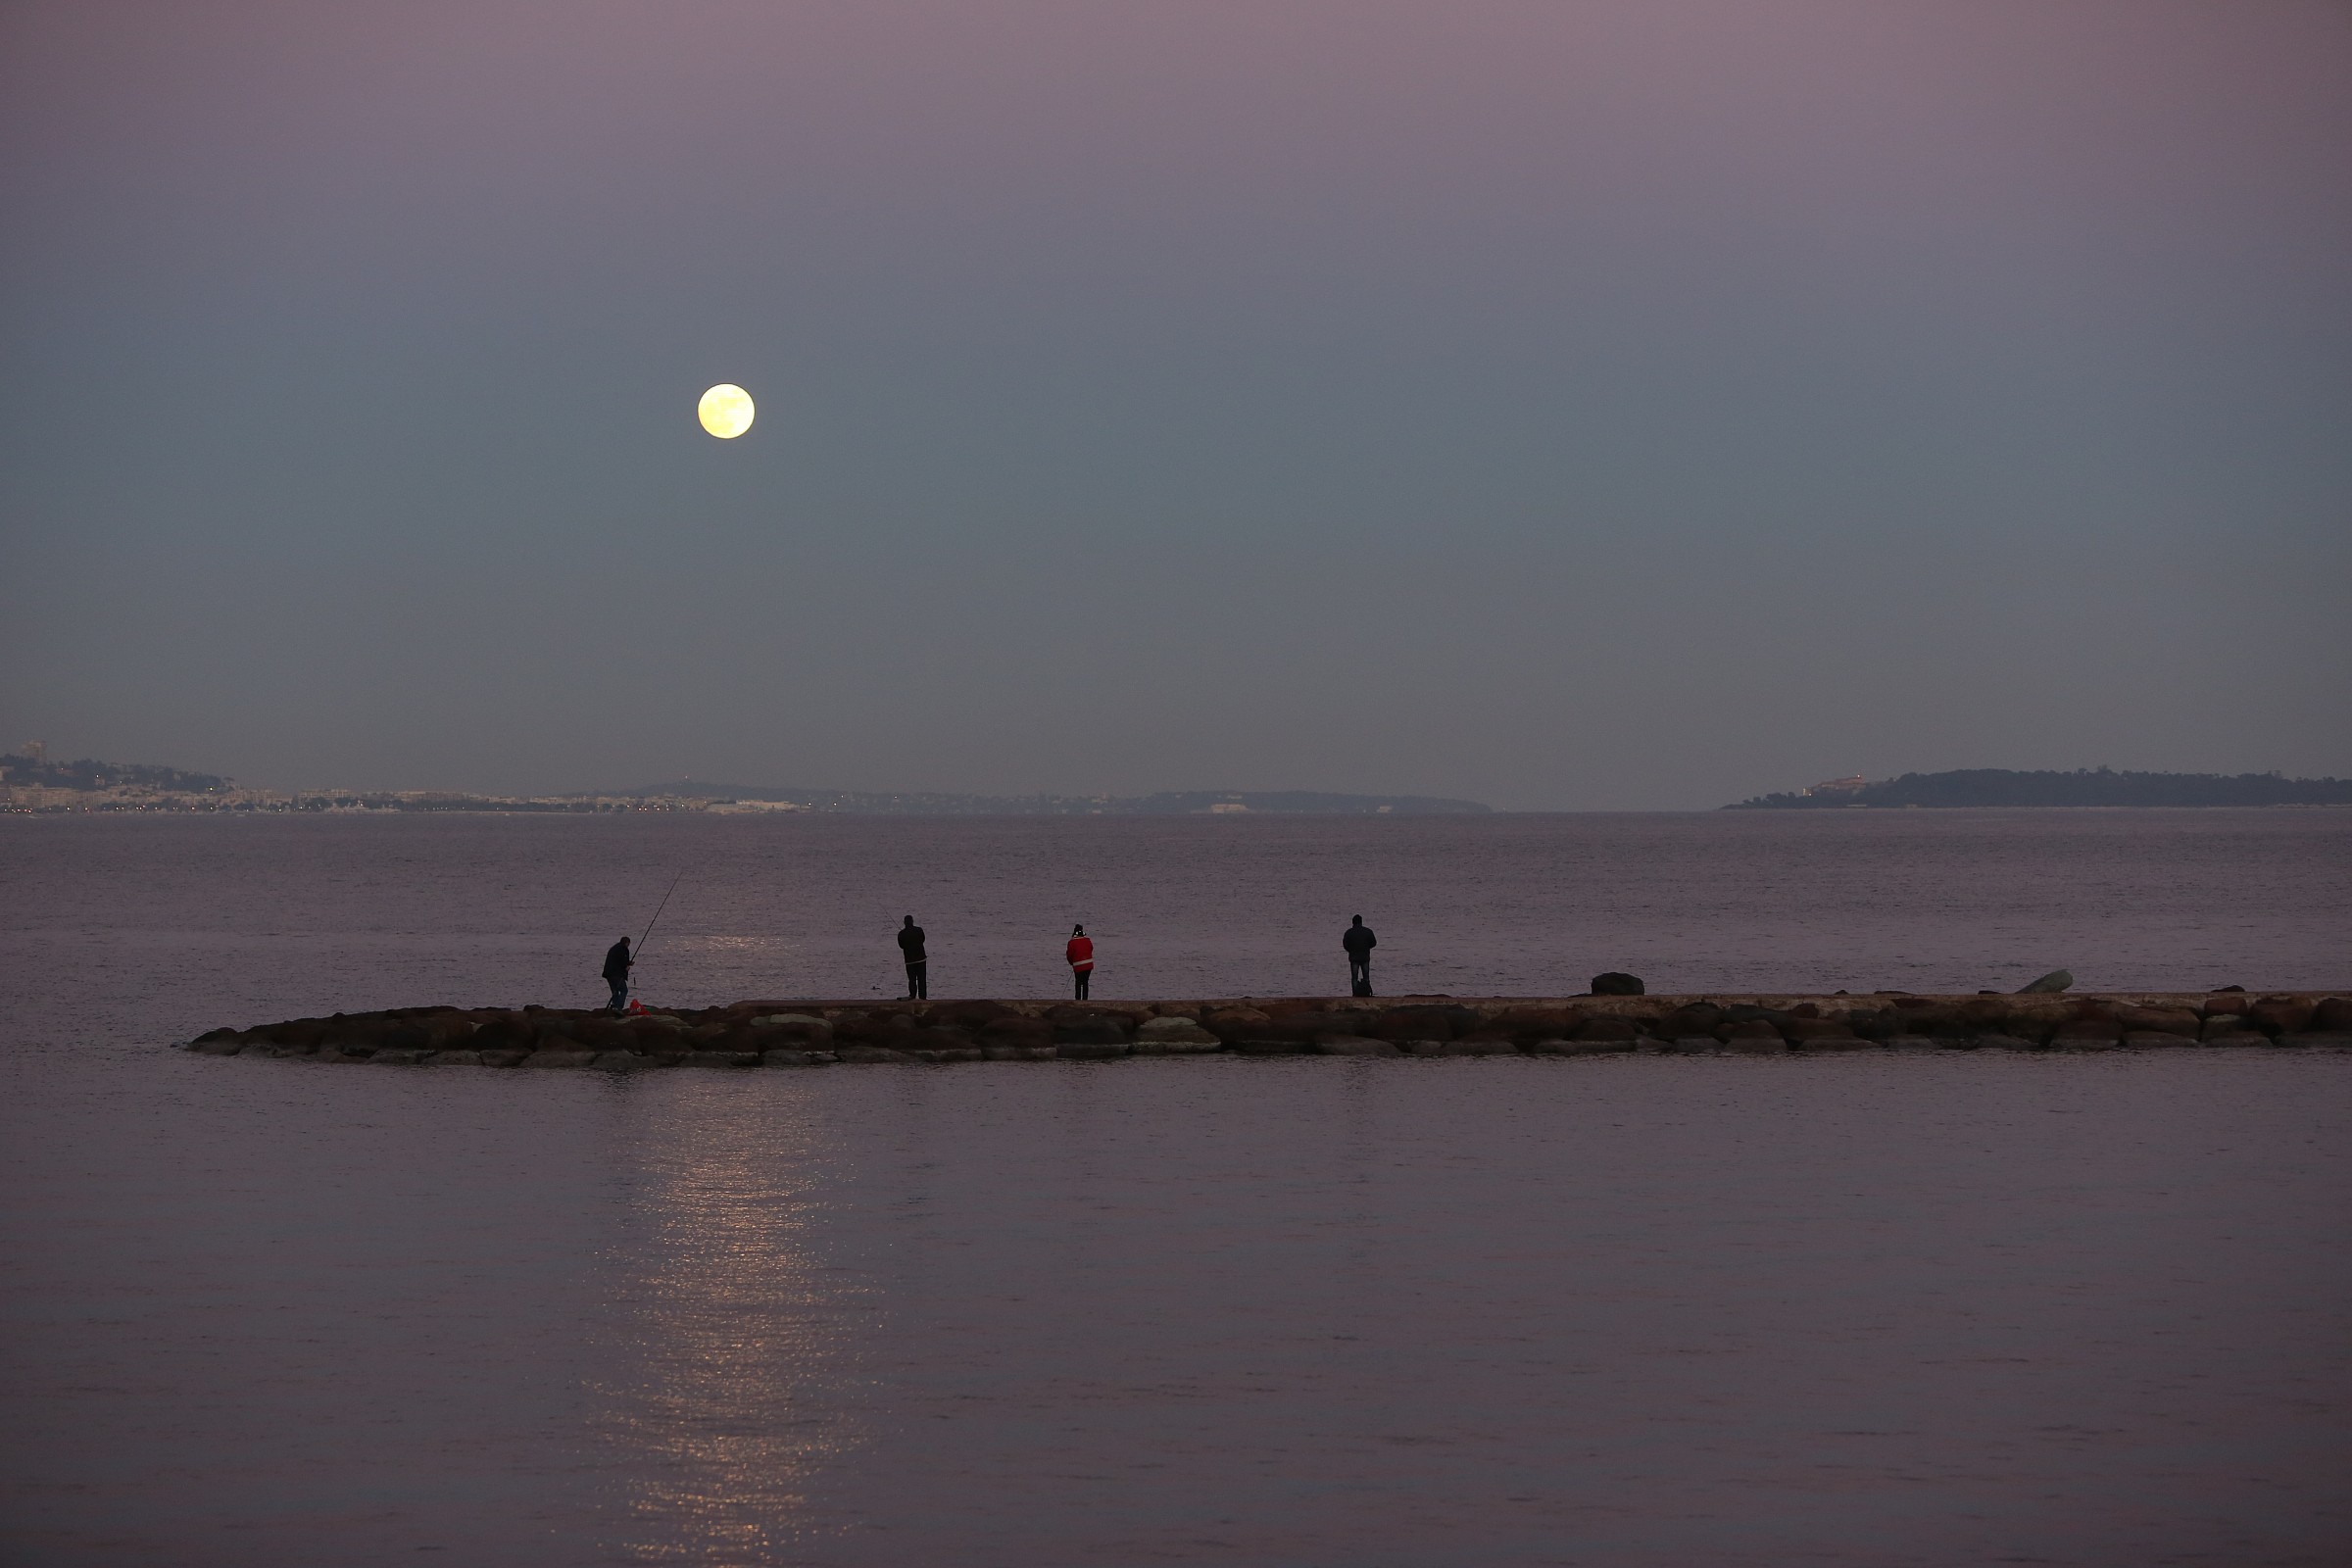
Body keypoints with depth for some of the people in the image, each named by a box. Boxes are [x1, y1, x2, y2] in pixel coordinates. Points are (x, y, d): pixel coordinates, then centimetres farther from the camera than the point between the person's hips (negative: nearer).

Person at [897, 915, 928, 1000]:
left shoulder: (901, 934, -8)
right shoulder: (919, 930, -7)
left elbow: (901, 946, 5)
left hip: (909, 960, 0)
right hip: (921, 958, 0)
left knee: (912, 979, 6)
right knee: (922, 979, 6)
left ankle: (912, 995, -1)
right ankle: (923, 996, 5)